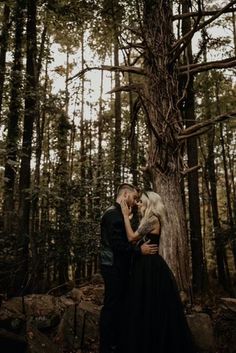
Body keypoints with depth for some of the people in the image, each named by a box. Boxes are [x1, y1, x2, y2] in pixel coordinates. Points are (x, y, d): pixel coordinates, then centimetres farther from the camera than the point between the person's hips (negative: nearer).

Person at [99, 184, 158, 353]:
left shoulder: (118, 213, 17)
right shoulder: (113, 213, -16)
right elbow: (117, 243, -23)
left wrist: (137, 248, 9)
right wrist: (139, 250, -16)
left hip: (118, 267, 10)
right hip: (114, 268, -10)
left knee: (118, 307, 15)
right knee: (111, 307, -2)